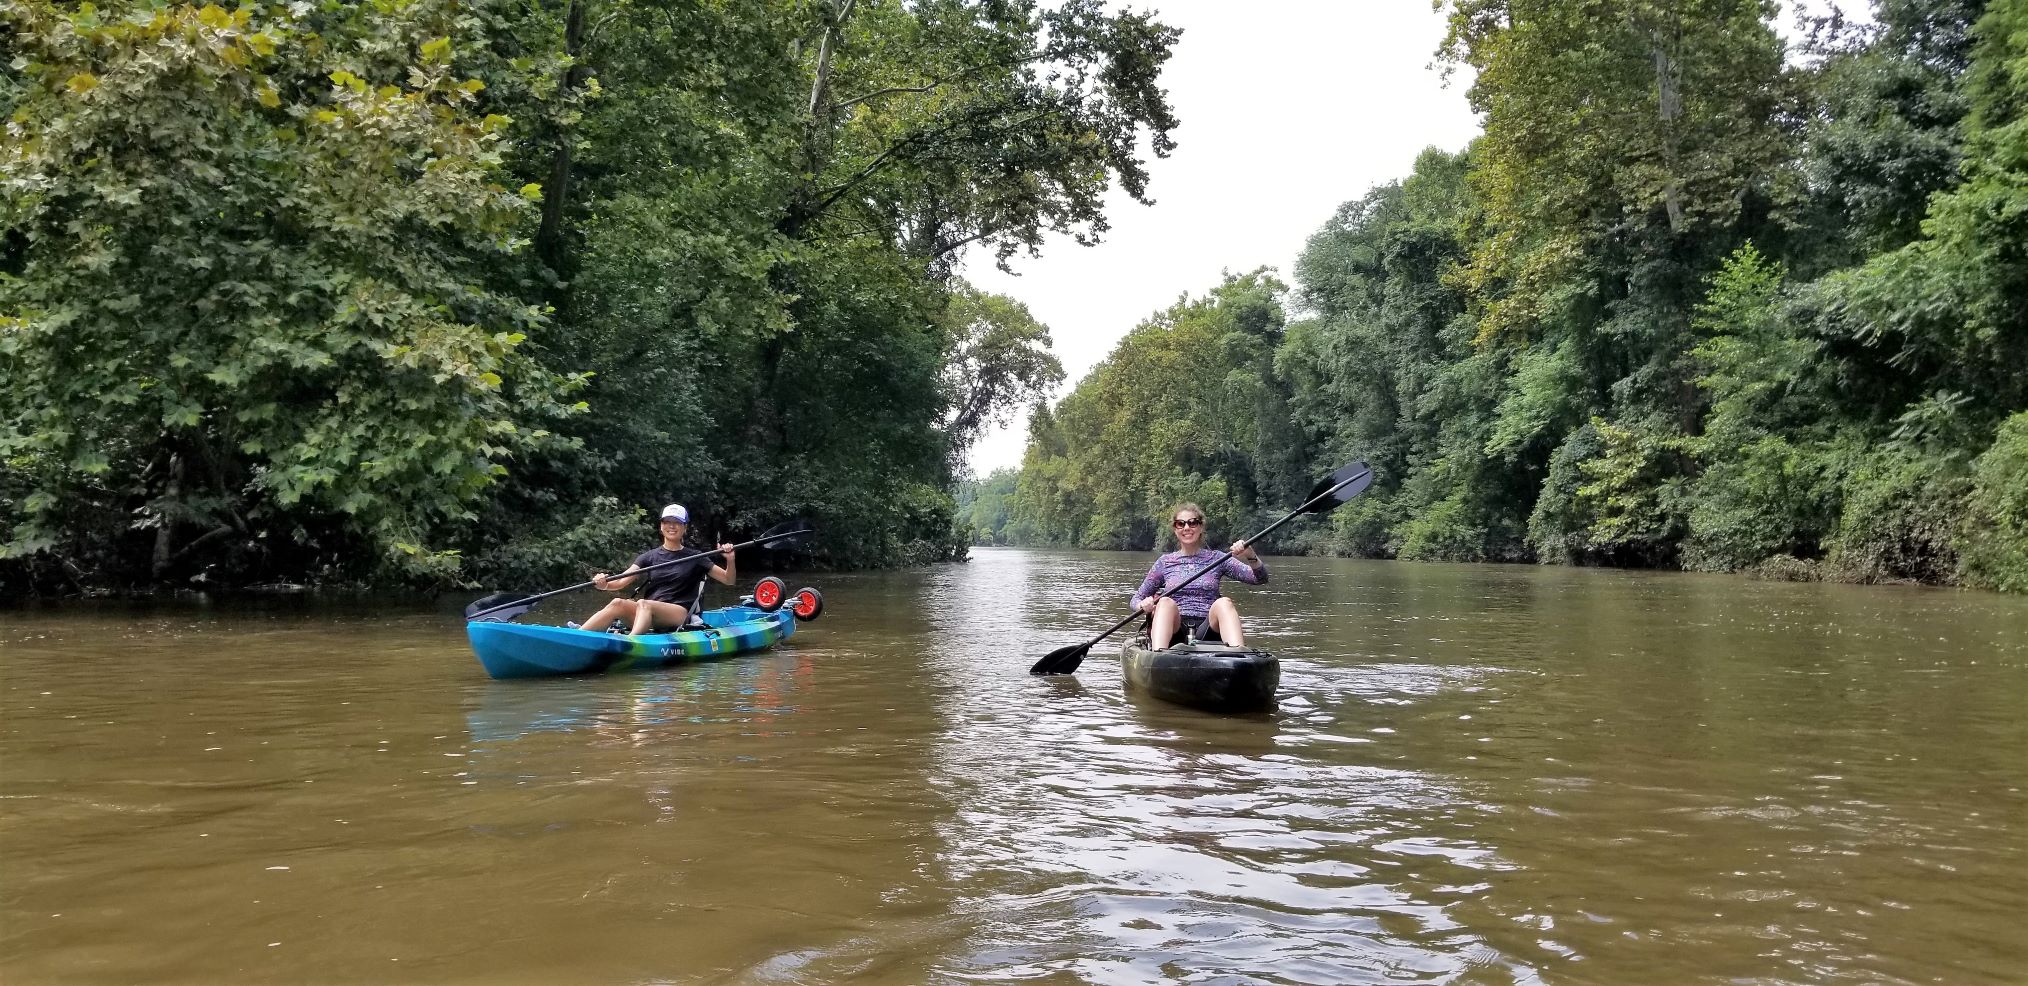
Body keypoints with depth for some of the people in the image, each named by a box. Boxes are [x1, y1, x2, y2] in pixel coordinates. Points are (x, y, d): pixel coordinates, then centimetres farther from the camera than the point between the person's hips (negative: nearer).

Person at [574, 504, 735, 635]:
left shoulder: (695, 559, 12)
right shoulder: (649, 557, 16)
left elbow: (728, 580, 9)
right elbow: (622, 582, 3)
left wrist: (730, 560, -12)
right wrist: (605, 584, -19)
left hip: (679, 616, -3)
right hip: (649, 619, 3)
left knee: (643, 604, -33)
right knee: (618, 604, -26)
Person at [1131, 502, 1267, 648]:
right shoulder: (1165, 562, 16)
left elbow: (1261, 579, 4)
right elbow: (1136, 599, 19)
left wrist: (1251, 557, -18)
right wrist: (1144, 605, -6)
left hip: (1206, 631, 0)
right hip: (1174, 632, 0)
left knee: (1224, 603, -28)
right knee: (1166, 602, -29)